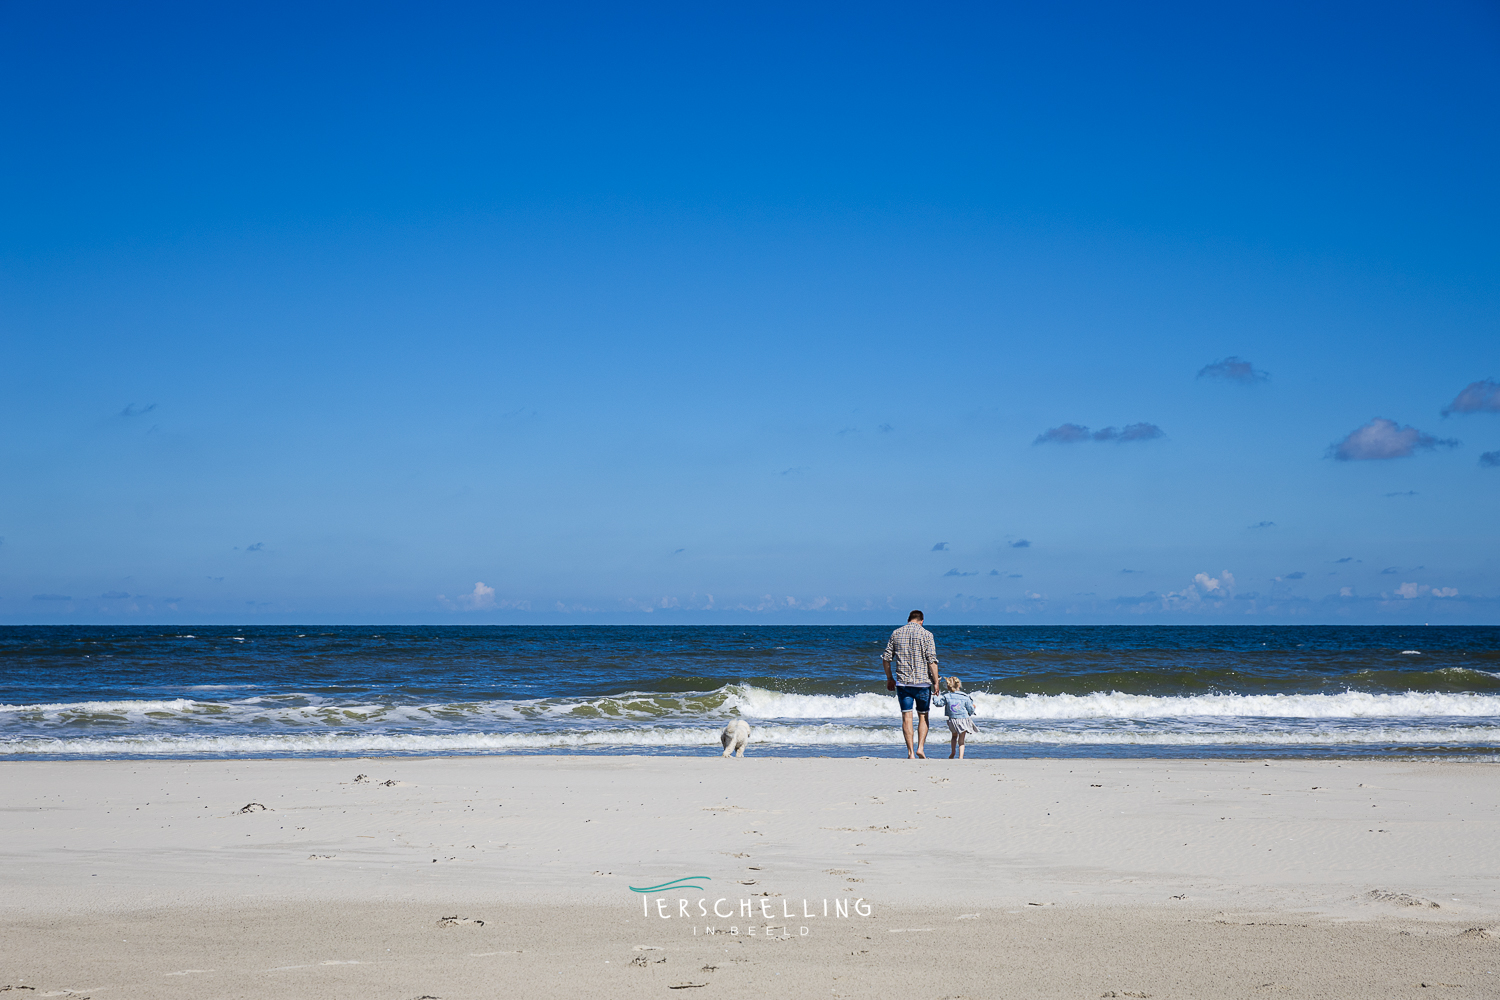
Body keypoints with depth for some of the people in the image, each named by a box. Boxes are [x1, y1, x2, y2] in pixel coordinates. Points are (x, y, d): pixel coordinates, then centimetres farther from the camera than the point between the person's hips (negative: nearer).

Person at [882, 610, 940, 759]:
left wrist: (889, 678, 18)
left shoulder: (896, 633, 6)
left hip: (902, 682, 2)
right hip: (922, 682, -2)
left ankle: (910, 752, -2)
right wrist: (936, 682, -4)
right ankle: (920, 748, 3)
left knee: (906, 717, 2)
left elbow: (886, 658, 6)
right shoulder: (926, 634, -4)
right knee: (923, 716, 12)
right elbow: (932, 660, -10)